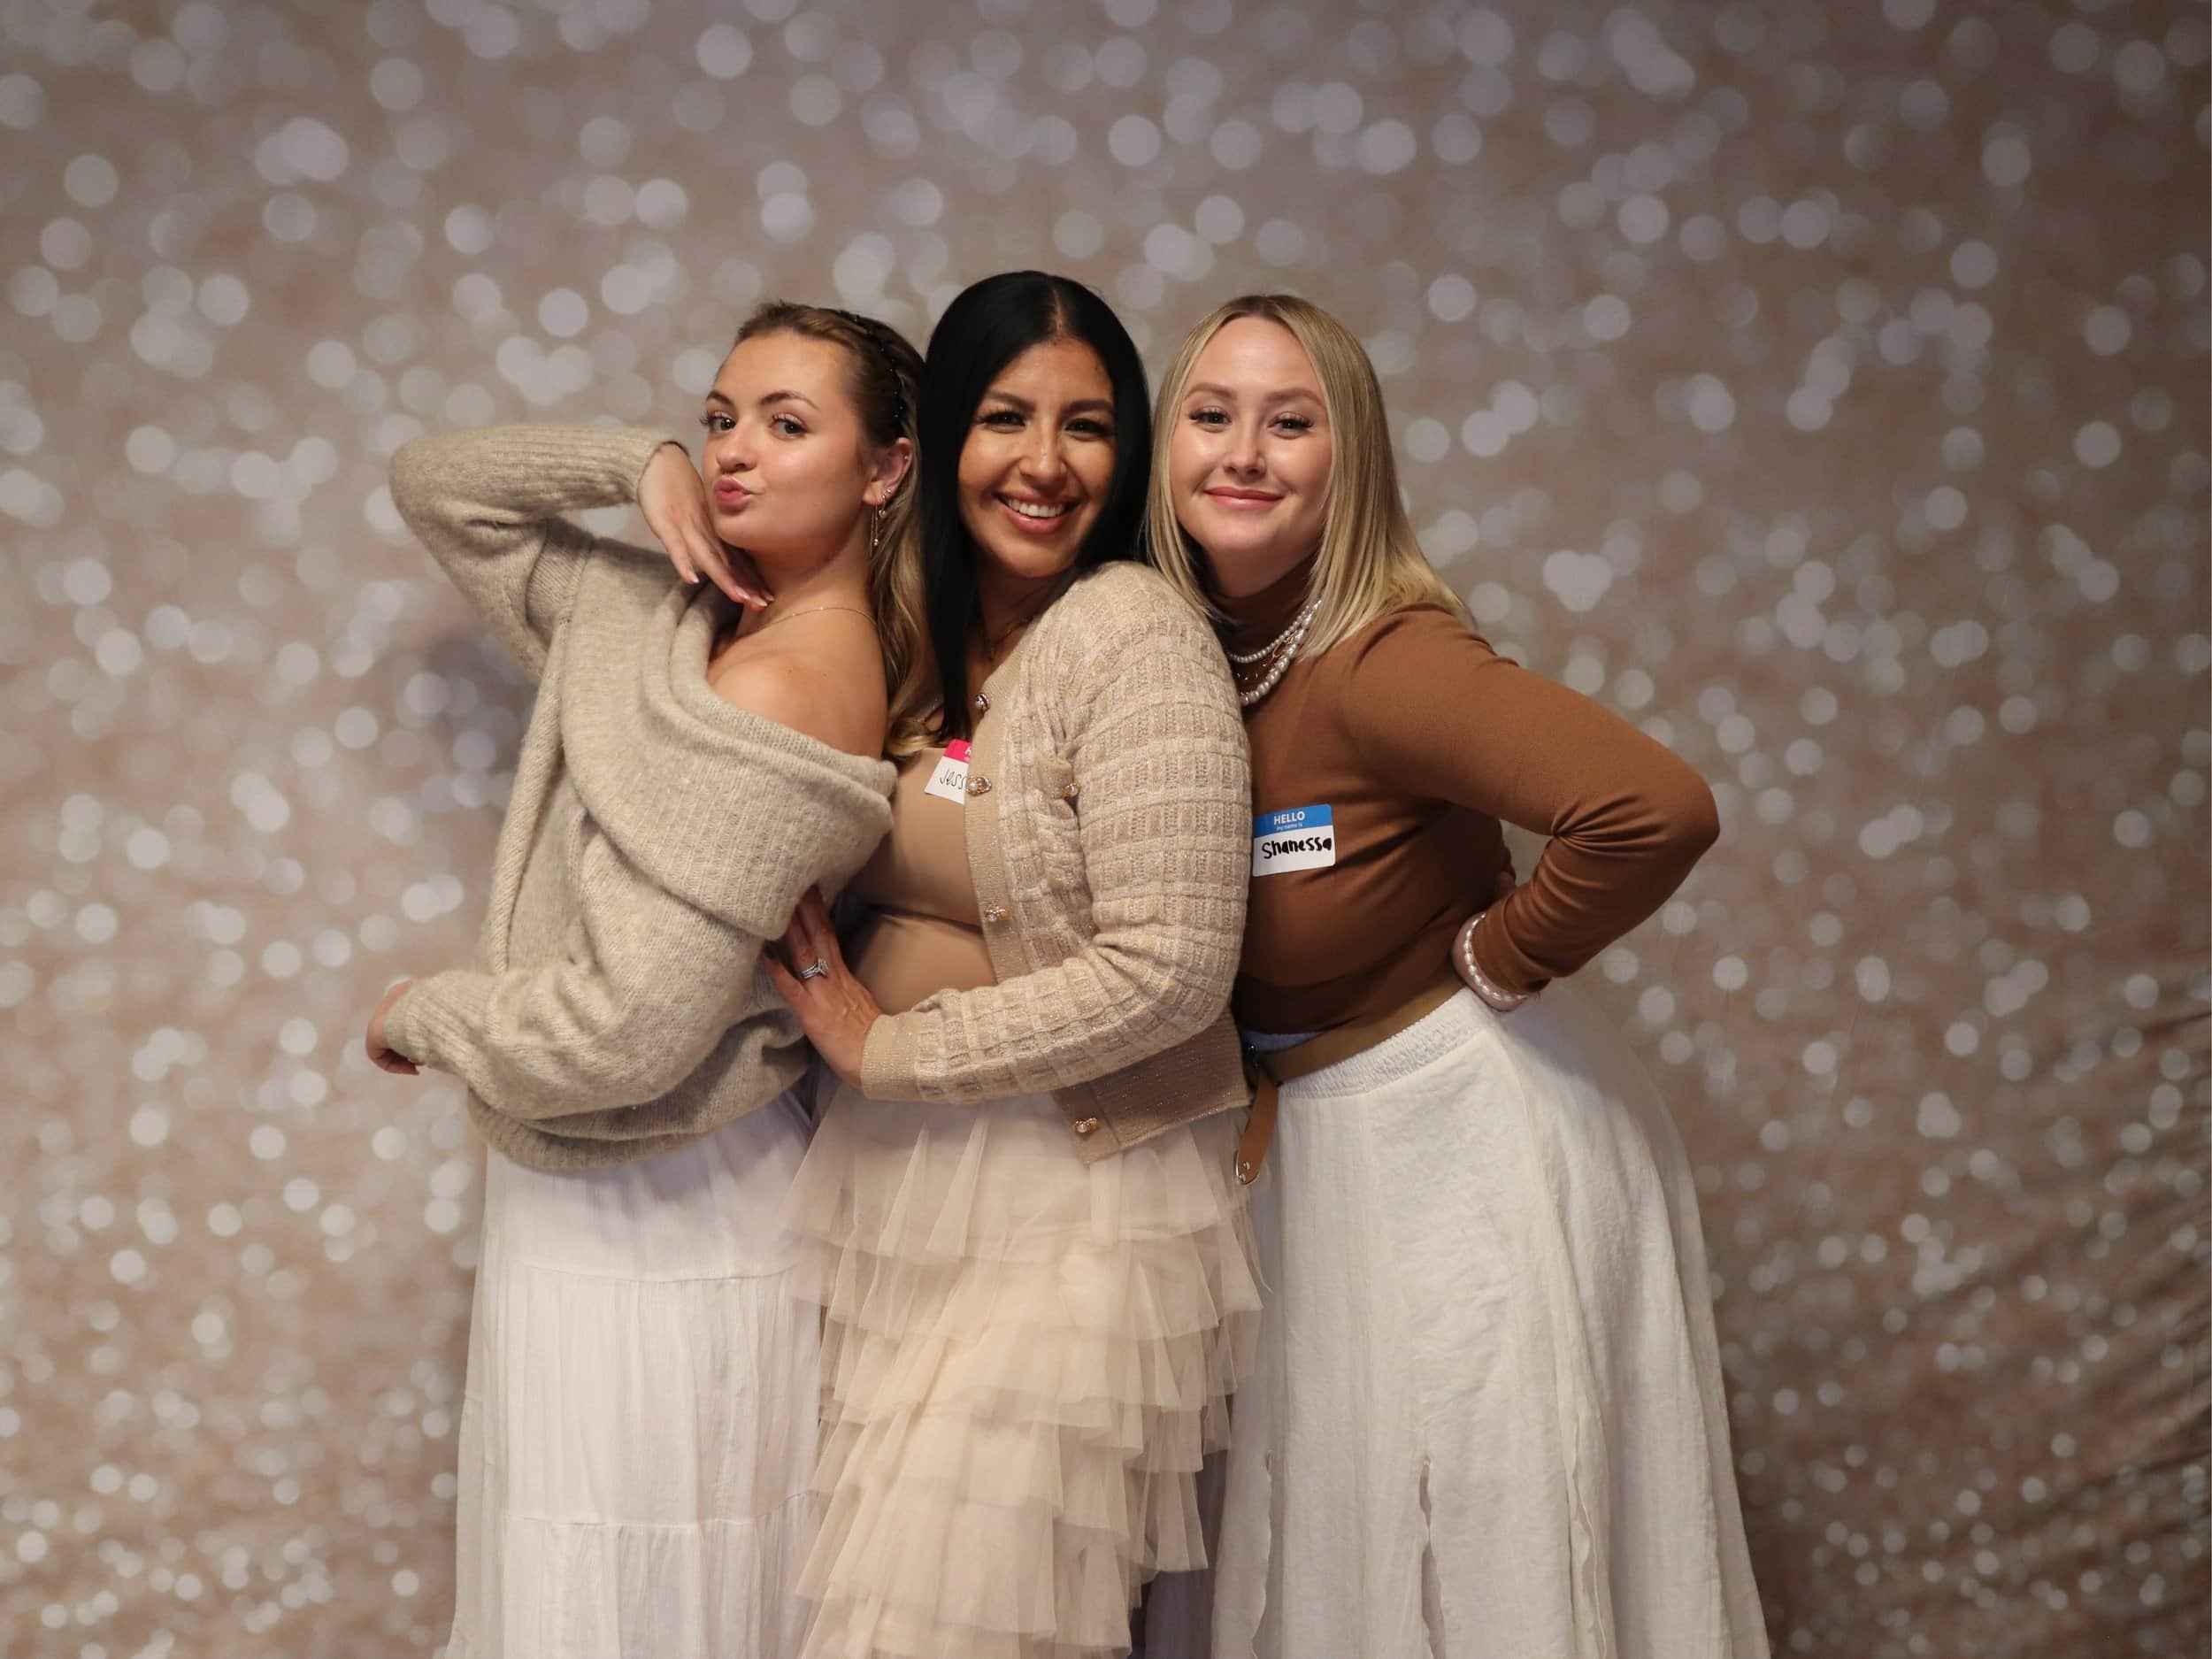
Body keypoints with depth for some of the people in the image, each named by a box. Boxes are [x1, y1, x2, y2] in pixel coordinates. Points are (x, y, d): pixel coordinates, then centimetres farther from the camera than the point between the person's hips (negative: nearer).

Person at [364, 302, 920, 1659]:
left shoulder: (779, 694, -22)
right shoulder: (661, 615, 4)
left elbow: (630, 1027, -26)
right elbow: (436, 485, 16)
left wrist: (421, 1014, -7)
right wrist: (645, 463, -1)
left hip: (652, 1215, -8)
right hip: (573, 1189, 9)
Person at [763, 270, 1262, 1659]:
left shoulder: (1135, 637, -15)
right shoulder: (904, 610, 5)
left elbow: (1170, 969, -20)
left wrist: (888, 1049, -13)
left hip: (1069, 1193, -6)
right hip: (887, 1174, 6)